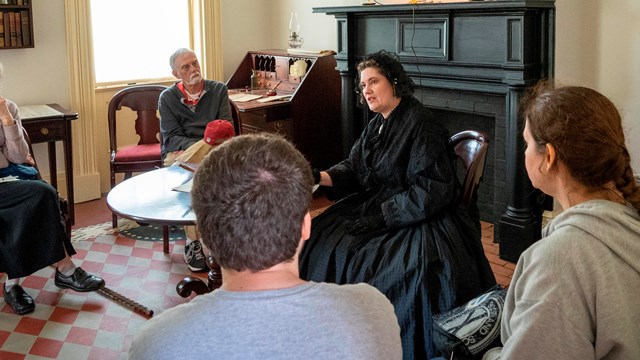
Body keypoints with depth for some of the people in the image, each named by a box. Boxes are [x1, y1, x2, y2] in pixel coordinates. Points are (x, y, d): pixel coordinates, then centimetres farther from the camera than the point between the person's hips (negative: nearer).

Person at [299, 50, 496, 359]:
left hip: (420, 218, -9)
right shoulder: (376, 126, 11)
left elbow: (430, 191, -19)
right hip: (375, 209, 9)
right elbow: (353, 169, 12)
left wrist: (382, 214, -17)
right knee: (321, 241, -3)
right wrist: (321, 177, -7)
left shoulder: (420, 124, -15)